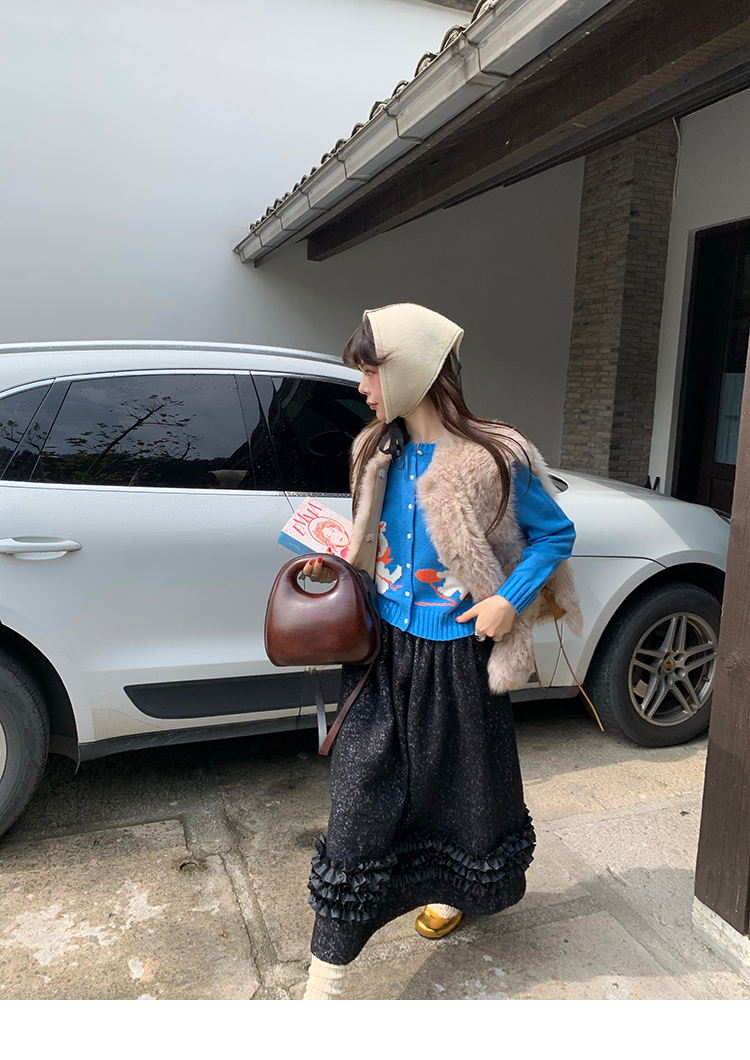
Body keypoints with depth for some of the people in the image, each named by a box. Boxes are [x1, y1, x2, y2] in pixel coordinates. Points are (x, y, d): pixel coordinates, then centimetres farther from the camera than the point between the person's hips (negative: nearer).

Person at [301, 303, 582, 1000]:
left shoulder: (494, 460, -16)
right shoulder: (378, 454, 2)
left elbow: (556, 533, -4)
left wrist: (510, 600, -16)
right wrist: (338, 566, -1)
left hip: (457, 655, -4)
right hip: (385, 646, 4)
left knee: (463, 786, 18)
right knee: (360, 797, 4)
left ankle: (456, 892, 53)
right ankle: (325, 983, 20)